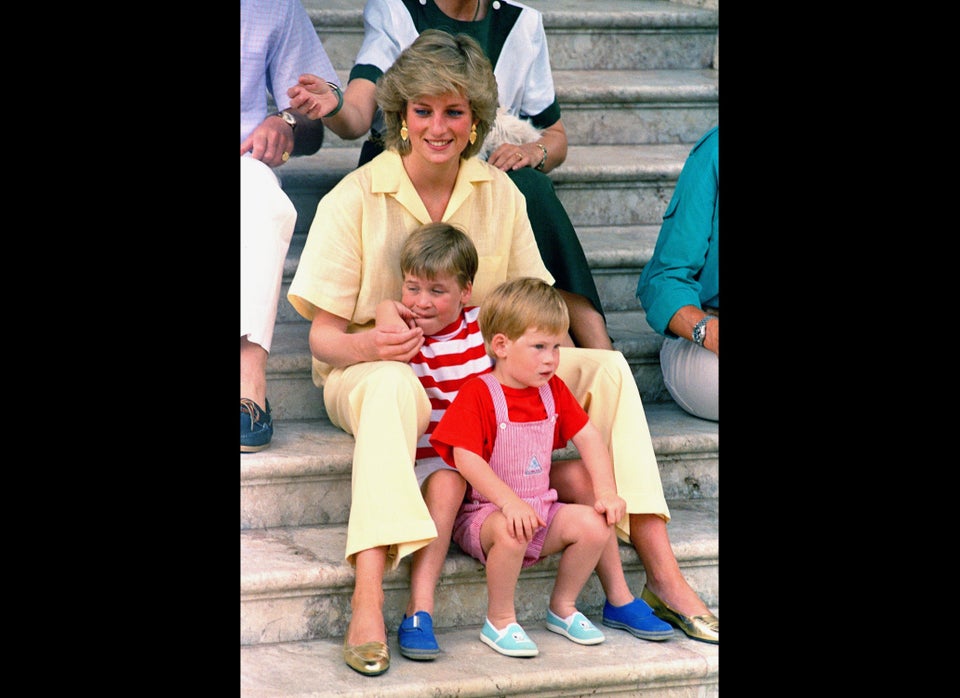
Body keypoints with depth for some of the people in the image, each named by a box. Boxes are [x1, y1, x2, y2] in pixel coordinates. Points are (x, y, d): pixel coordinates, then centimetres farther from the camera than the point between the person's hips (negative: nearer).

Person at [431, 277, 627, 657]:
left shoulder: (553, 390, 8)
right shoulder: (477, 394, -13)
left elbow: (589, 438, 8)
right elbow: (466, 458, -23)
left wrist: (607, 493, -7)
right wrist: (510, 503, -32)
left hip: (541, 509, 6)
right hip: (482, 513, -6)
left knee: (595, 525, -16)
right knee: (511, 532, -38)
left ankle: (563, 608, 6)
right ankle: (500, 622, -17)